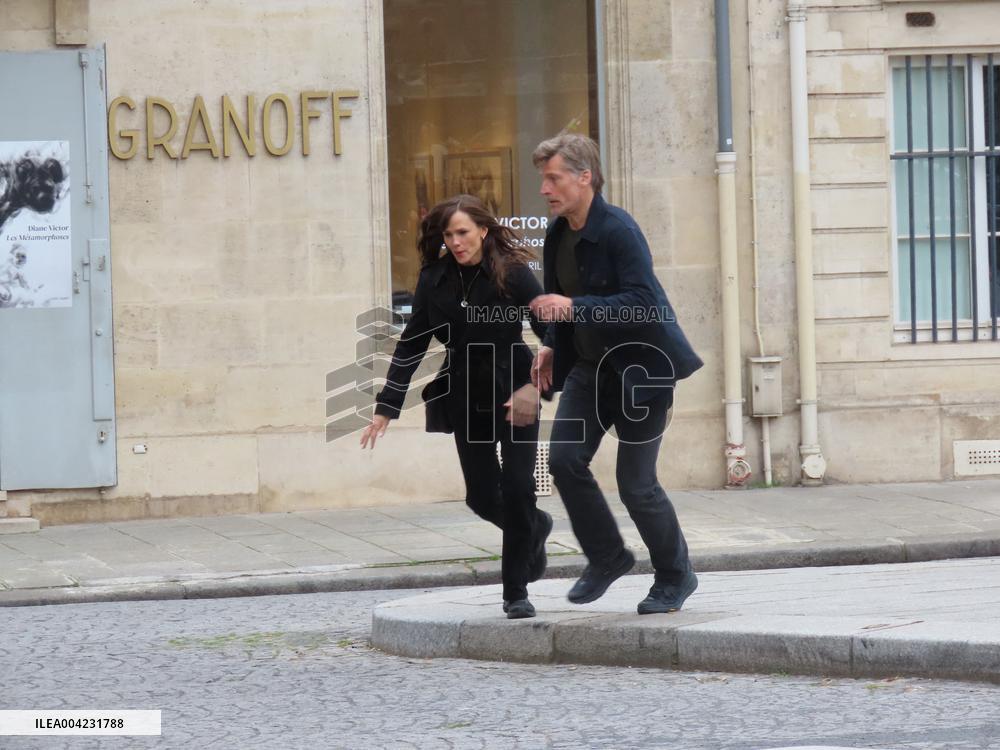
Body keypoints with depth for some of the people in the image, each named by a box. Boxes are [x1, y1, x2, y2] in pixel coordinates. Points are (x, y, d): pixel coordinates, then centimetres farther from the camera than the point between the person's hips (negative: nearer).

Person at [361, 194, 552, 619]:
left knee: (517, 489, -10)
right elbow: (411, 345, 5)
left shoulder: (513, 273, -11)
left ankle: (516, 592, 1)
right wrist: (386, 408, 2)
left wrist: (536, 386, -22)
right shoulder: (435, 280, -1)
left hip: (514, 393, -4)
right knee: (482, 495, 5)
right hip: (466, 400, 4)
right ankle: (534, 529, 38)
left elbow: (551, 334, -9)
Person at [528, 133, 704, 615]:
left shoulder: (618, 230, -20)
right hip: (589, 365, 7)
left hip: (641, 366, -7)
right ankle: (606, 557, 13)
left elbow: (643, 303, -27)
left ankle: (676, 576, 16)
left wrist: (574, 308, -31)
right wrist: (552, 346, 5)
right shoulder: (558, 235, 6)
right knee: (564, 459, -7)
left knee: (635, 482, -5)